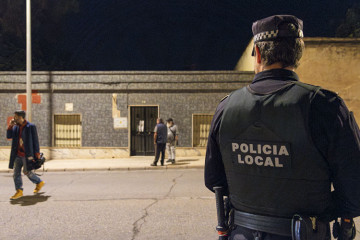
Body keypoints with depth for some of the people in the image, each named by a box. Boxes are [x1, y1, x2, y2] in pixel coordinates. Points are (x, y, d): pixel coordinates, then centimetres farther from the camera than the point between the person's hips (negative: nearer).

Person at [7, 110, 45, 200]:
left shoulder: (31, 126, -9)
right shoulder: (16, 127, 10)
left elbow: (35, 141, -8)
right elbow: (8, 136, 9)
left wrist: (37, 154, -9)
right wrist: (10, 126, -3)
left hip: (27, 154, -6)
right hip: (18, 154, 7)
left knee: (27, 171, 0)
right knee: (16, 172, 3)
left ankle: (39, 182, 22)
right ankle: (19, 191, 10)